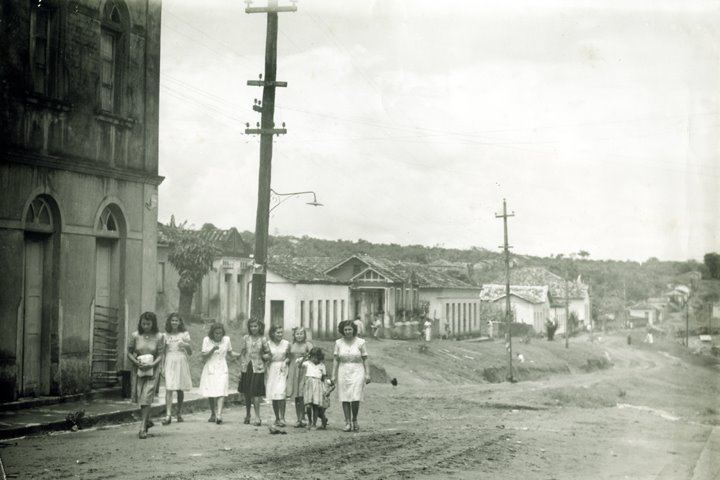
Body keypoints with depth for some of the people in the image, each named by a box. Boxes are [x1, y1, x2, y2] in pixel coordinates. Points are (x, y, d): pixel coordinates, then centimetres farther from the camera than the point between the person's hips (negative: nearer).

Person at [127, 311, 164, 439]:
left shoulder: (158, 337, -5)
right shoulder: (135, 336, -2)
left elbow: (160, 356, -4)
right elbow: (129, 353, 3)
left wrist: (152, 364, -21)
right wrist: (136, 362, -15)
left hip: (152, 370, -2)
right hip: (138, 370, 2)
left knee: (146, 398, -9)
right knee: (139, 397, 8)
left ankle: (143, 428, -7)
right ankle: (147, 420, 34)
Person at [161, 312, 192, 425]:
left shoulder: (184, 334, 4)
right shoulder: (166, 335, 8)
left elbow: (190, 353, 4)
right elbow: (164, 352, 12)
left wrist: (186, 345, -17)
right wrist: (163, 367, 6)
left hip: (181, 362, 0)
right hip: (169, 362, 0)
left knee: (180, 389, 7)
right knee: (169, 389, -12)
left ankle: (179, 413, 22)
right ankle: (168, 415, -19)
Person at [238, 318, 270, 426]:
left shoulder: (263, 340, 1)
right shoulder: (246, 338, 5)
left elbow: (268, 355, 7)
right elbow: (242, 354, 9)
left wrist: (263, 356, -14)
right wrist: (240, 369, 7)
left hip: (258, 369, -2)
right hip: (246, 368, 3)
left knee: (255, 393, -8)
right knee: (246, 393, 10)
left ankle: (257, 416, -3)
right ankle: (247, 414, 26)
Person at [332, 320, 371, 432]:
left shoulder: (360, 342, 1)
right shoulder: (338, 343, 5)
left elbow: (365, 360, 3)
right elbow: (335, 360, 7)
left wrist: (367, 374, -2)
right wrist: (334, 375, 3)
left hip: (357, 372, -2)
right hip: (343, 372, 2)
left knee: (355, 398, -11)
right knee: (345, 399, 0)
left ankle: (354, 420, 10)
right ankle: (347, 423, 5)